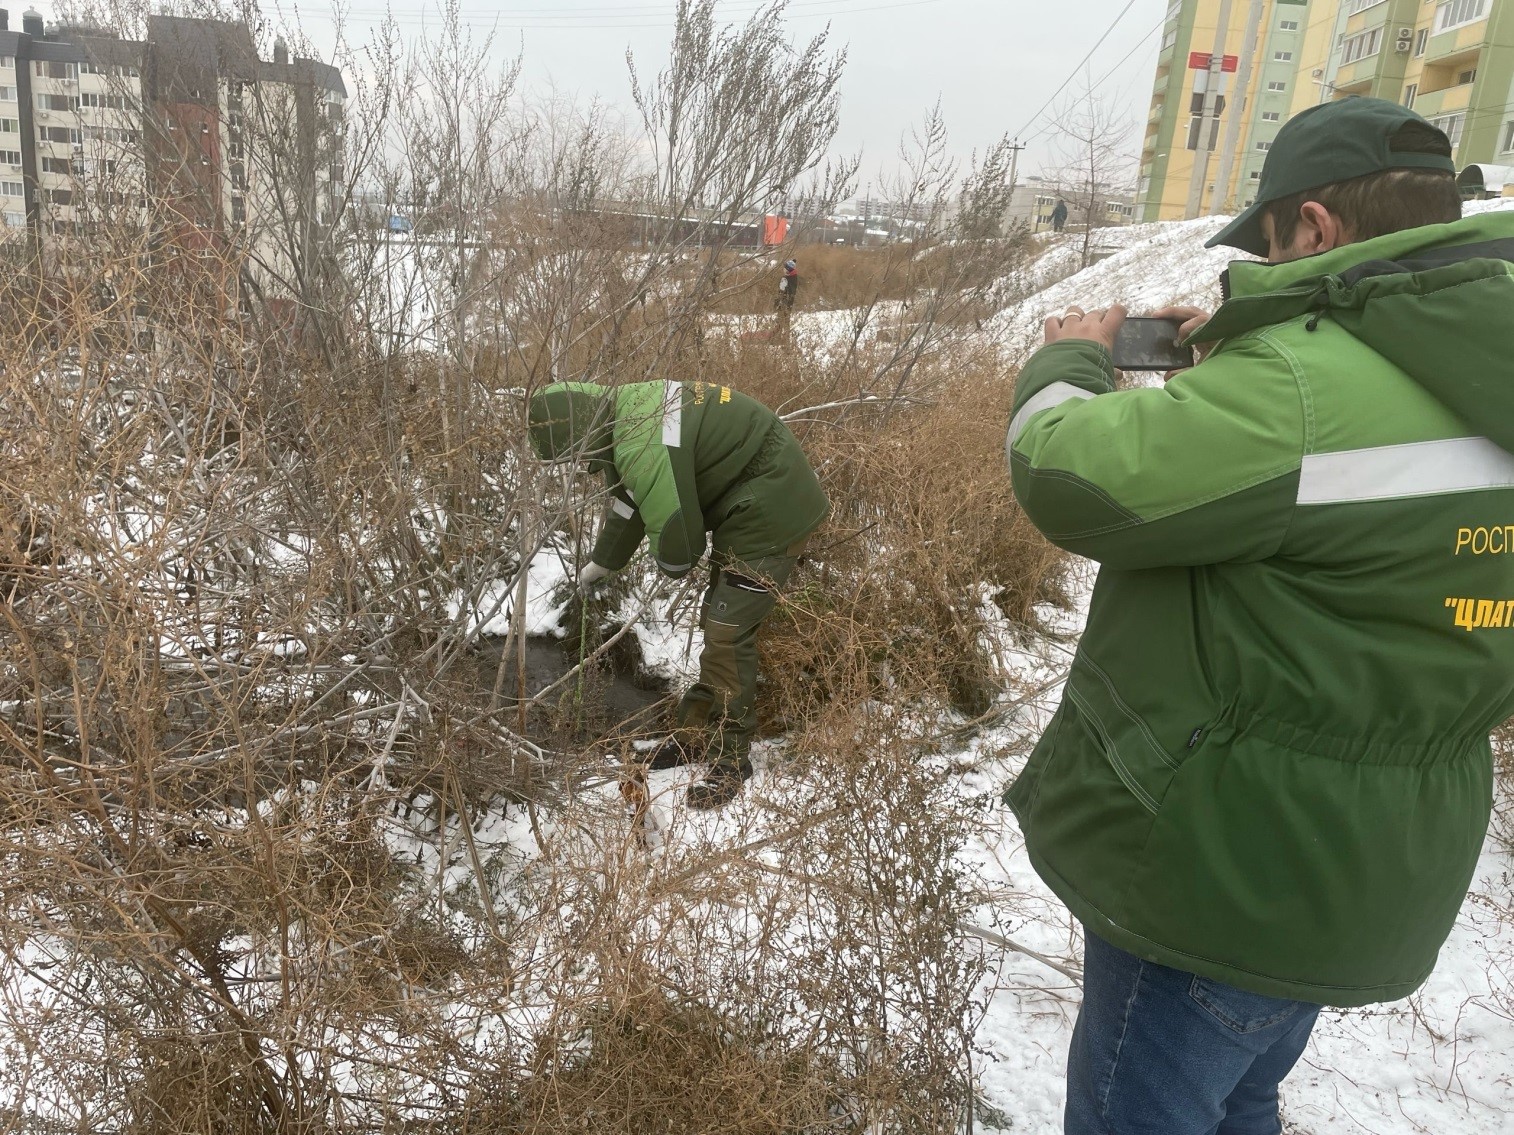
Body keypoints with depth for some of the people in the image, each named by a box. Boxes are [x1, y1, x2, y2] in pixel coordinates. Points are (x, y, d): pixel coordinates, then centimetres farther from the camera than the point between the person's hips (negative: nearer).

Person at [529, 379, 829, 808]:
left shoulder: (641, 447, -29)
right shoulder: (622, 408, 4)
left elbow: (675, 539, -24)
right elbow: (627, 503, 19)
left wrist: (671, 564, 1)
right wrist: (600, 564, 29)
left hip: (772, 512, -10)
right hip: (746, 507, 10)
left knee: (727, 632, -9)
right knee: (717, 623, 17)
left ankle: (731, 758, 3)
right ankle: (699, 731, 30)